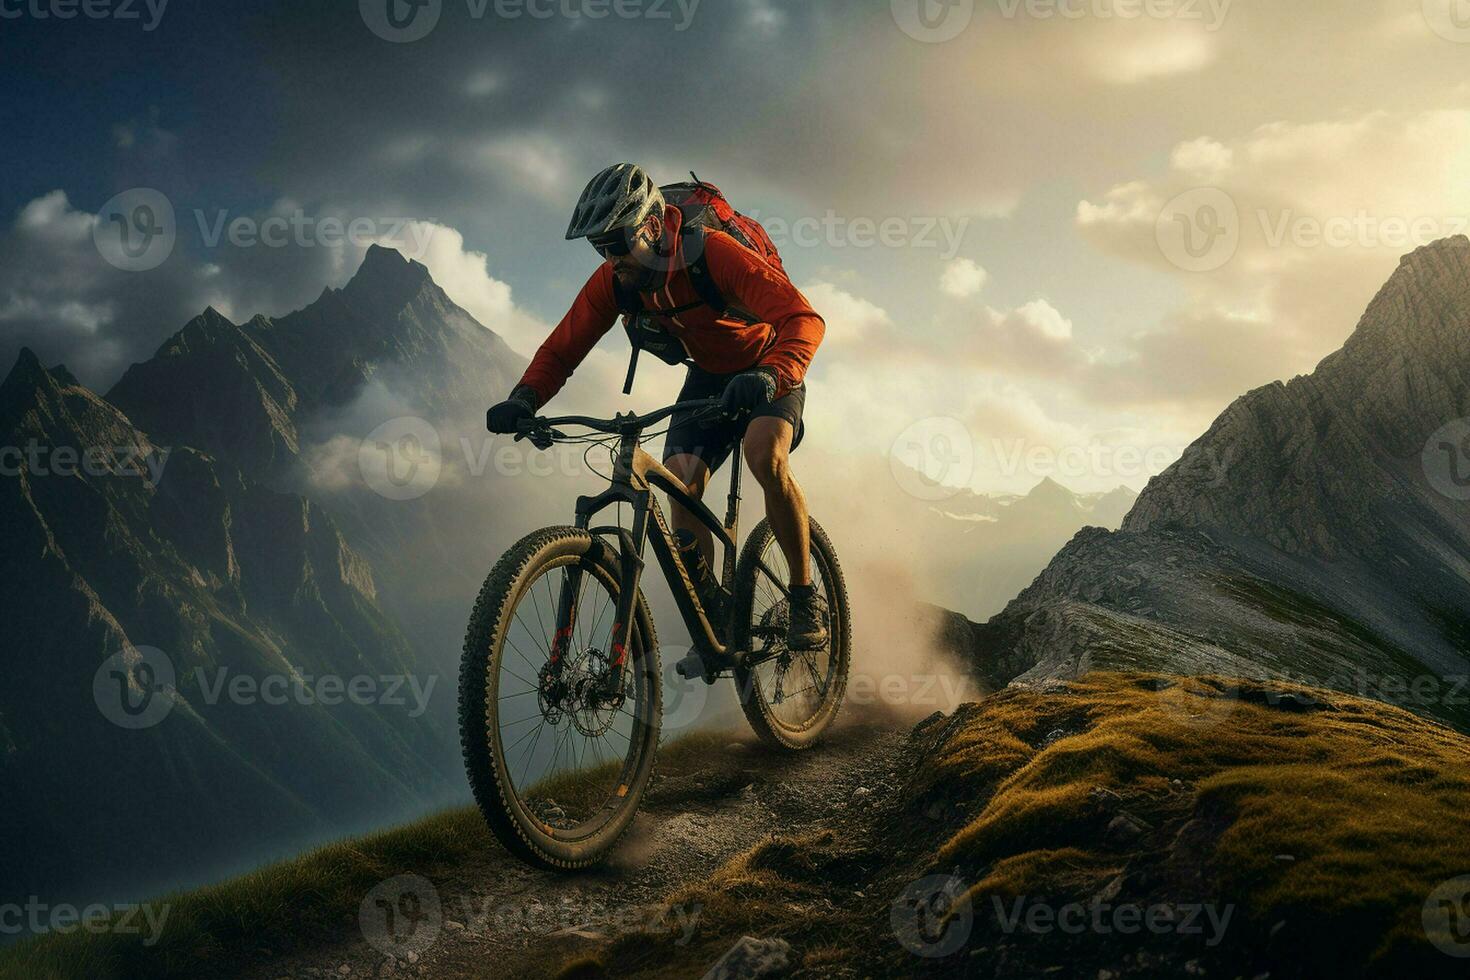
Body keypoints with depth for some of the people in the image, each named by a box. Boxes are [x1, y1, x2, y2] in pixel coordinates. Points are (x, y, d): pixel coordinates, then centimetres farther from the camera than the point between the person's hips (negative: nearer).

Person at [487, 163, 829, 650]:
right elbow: (561, 349, -12)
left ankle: (805, 597, -15)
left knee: (765, 456, -32)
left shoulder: (714, 253, -33)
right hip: (707, 376, 5)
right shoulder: (613, 282, -17)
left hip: (768, 368, -5)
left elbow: (803, 319, -42)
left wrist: (770, 376, -61)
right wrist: (523, 401, -32)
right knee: (681, 483, -15)